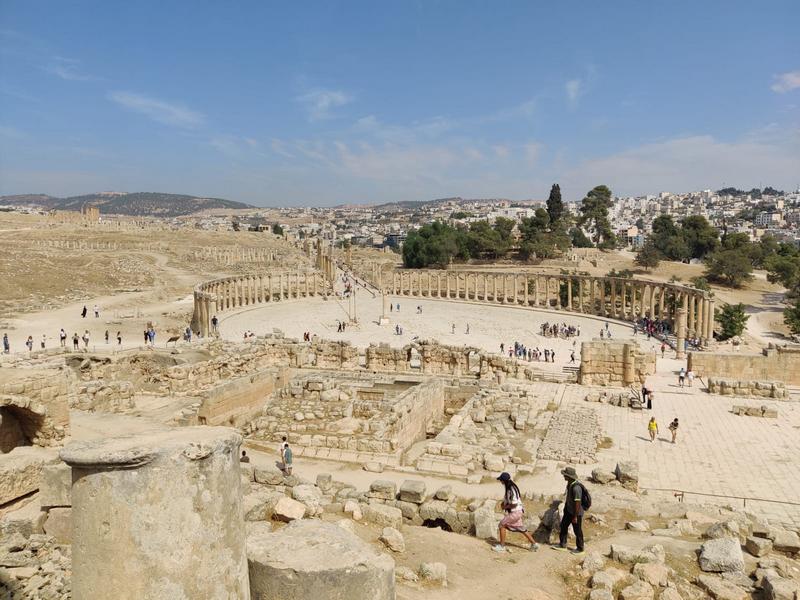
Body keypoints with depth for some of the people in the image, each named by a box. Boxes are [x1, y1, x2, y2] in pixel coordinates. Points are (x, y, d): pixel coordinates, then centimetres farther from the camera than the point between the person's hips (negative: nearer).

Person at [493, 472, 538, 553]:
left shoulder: (511, 490, -25)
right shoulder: (512, 487, 5)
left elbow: (514, 504, -26)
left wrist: (505, 507, -11)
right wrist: (504, 502, 12)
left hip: (515, 512, -9)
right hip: (519, 511, 9)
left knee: (502, 525, -2)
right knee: (522, 528, 19)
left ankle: (502, 546, 4)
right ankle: (534, 544, 25)